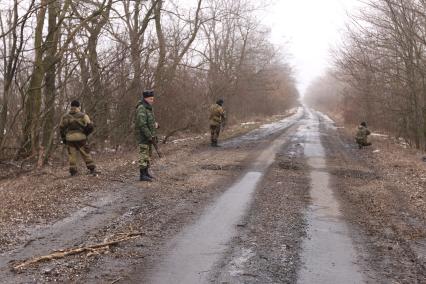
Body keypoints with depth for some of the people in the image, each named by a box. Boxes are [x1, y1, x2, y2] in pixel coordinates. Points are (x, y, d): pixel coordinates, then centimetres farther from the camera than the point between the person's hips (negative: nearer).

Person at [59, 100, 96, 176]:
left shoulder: (65, 116, 8)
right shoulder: (83, 115, -1)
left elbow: (61, 128, 10)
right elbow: (90, 126, -6)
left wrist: (63, 138, 20)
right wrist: (85, 133, 11)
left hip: (69, 138, 2)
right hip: (81, 138, -2)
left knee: (72, 155, 7)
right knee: (86, 154, 5)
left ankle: (73, 171, 5)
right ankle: (92, 169, 5)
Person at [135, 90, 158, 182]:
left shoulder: (148, 108, 13)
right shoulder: (141, 109, -17)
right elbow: (142, 125, -24)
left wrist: (155, 124, -1)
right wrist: (150, 137, -24)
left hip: (149, 136, 10)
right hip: (143, 136, -10)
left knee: (148, 155, 14)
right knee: (144, 155, -7)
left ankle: (146, 173, 22)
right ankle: (142, 175, -3)